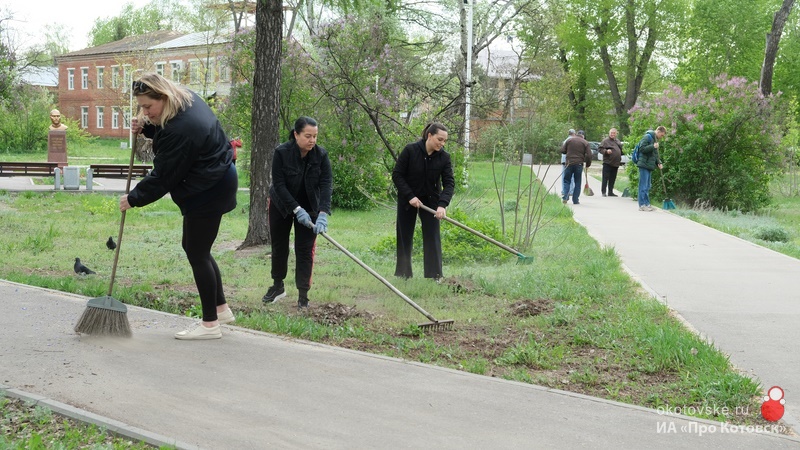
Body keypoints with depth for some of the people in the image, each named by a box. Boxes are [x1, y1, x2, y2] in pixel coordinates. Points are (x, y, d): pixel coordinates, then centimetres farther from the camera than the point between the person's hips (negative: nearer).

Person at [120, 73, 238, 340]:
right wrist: (145, 128, 1)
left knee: (197, 252, -2)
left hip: (207, 192, -11)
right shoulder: (187, 100, 2)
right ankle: (221, 309, 25)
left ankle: (210, 324, 7)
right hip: (218, 180, 11)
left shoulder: (179, 131, -28)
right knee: (195, 247, 17)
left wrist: (133, 199, -7)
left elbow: (162, 178, -20)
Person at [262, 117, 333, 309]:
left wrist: (323, 213, -36)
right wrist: (297, 209, -32)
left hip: (309, 208, 1)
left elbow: (326, 184, -24)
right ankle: (278, 286, 29)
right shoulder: (281, 153, -24)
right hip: (281, 205, 0)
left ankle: (303, 294, 2)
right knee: (279, 247, 11)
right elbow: (279, 184, -25)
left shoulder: (321, 155, -19)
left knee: (305, 250, -4)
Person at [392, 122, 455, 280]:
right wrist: (410, 196, -21)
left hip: (431, 200, 1)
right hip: (407, 200, -1)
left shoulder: (444, 157, -13)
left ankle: (435, 275, -2)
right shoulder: (410, 150, -19)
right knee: (404, 237, 6)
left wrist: (442, 204, -32)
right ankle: (403, 275, 17)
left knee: (433, 237, -5)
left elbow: (449, 183, -17)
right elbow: (396, 175, -14)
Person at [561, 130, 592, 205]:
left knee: (567, 181, 8)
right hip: (579, 164, -1)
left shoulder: (569, 140, 4)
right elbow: (589, 155, -5)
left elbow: (562, 150, 5)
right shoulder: (585, 143, 0)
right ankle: (575, 200, 7)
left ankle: (564, 197, -8)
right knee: (577, 182, 8)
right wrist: (587, 165, 9)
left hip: (569, 163, 1)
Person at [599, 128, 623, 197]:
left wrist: (620, 159, 19)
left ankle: (610, 192, 15)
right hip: (607, 163, -6)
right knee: (605, 178, -8)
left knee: (612, 179, 10)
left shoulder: (618, 141, 17)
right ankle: (603, 192, -5)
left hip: (616, 163, 6)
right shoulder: (605, 141, -3)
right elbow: (601, 149, -9)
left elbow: (621, 150, 28)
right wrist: (606, 151, -26)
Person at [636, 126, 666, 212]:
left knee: (647, 186, 12)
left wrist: (659, 163, 9)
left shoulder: (655, 139, 19)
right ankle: (642, 205, -6)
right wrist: (653, 146, -22)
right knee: (643, 186, -7)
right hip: (644, 165, -9)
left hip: (650, 166, 9)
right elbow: (642, 148, -18)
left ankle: (646, 204, 16)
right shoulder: (648, 137, -9)